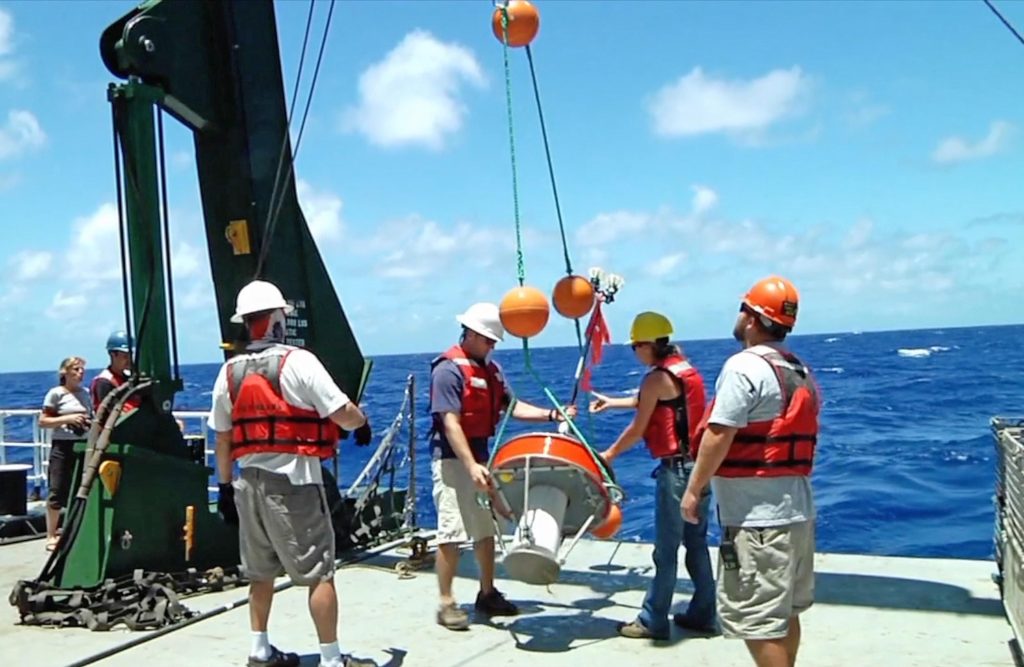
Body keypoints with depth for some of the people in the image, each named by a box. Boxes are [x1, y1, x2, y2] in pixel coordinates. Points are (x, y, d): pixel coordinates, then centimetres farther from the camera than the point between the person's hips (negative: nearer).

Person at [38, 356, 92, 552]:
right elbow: (42, 422, -6)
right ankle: (51, 536, 6)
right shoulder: (56, 393, -4)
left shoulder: (85, 393, 11)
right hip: (62, 446, -5)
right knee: (58, 492, -4)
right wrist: (67, 419, -17)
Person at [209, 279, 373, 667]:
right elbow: (344, 415, -13)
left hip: (249, 481, 6)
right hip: (293, 481, -6)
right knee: (319, 573, 1)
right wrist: (361, 421, 9)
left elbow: (222, 438, 11)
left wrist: (225, 486, 19)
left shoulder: (229, 372, 7)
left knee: (260, 572, 18)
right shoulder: (298, 362, -11)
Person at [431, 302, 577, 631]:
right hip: (453, 460, -9)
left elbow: (511, 406, 7)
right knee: (451, 533, -6)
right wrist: (471, 466, -28)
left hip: (481, 457, 9)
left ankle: (487, 594, 25)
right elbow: (450, 424, -21)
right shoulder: (448, 369, -15)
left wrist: (552, 415, -6)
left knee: (486, 529, 14)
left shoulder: (490, 369, 10)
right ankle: (447, 604, 3)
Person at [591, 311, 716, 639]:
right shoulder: (686, 369, 12)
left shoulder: (657, 378, -13)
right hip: (700, 464, 9)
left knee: (666, 548, -1)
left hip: (676, 469, -9)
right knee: (697, 543, 15)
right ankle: (702, 613, 22)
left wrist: (609, 454, 7)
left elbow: (638, 429, -7)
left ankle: (653, 621, 7)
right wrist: (613, 402, 35)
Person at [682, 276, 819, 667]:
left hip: (756, 516, -9)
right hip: (797, 509, 10)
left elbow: (718, 435, -18)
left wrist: (694, 490, -10)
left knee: (758, 620, -3)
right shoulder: (801, 373, 13)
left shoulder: (744, 366, -15)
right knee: (785, 612, 20)